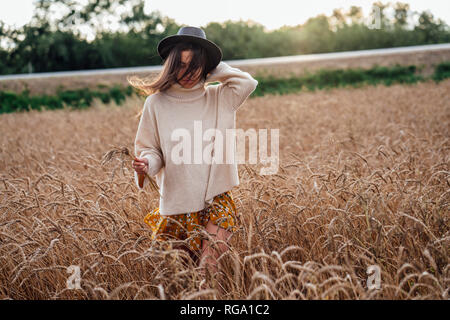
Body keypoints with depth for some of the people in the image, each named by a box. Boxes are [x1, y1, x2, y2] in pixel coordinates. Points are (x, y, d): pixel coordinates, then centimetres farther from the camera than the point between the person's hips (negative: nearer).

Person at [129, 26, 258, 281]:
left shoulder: (219, 98, 3)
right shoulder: (156, 102, 0)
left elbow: (248, 83, -12)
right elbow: (149, 149, 5)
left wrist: (213, 70, -2)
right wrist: (146, 164, -17)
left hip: (215, 201, 0)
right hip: (175, 202, 0)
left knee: (208, 266, -14)